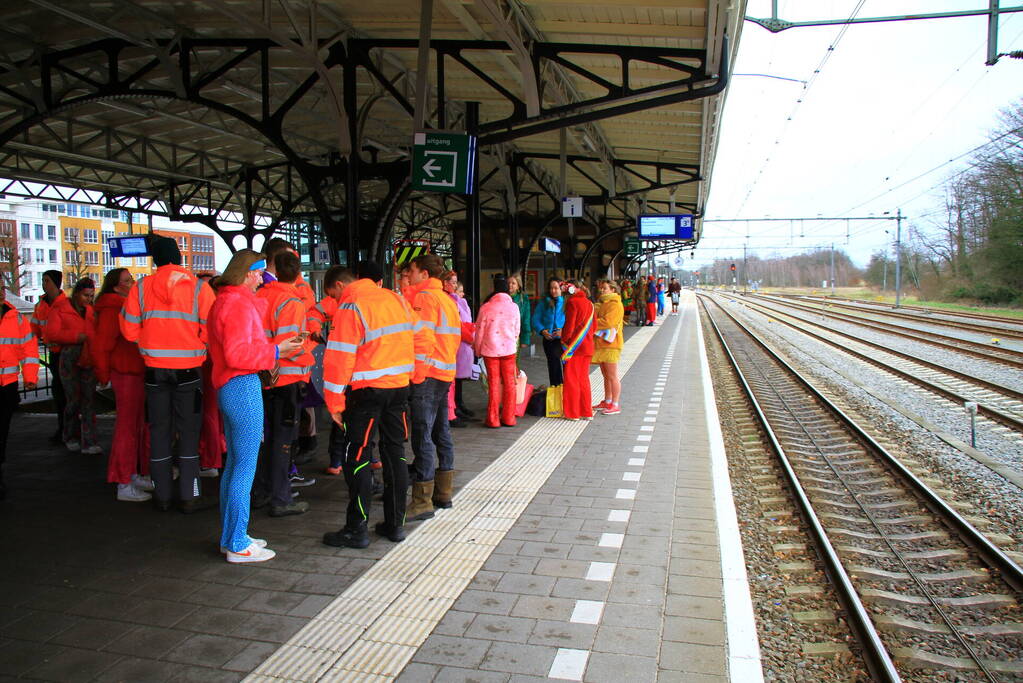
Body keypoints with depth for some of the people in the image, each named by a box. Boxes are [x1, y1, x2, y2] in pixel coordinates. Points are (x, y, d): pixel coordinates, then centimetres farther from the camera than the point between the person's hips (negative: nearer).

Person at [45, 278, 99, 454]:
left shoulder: (91, 311, 17)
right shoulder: (59, 310, 1)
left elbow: (97, 333, 21)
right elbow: (50, 334, -9)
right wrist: (76, 336, -16)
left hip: (88, 359, 4)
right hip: (70, 359, -4)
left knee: (89, 399, -1)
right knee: (74, 399, -1)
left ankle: (89, 442, -1)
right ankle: (71, 438, 20)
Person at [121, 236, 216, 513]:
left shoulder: (141, 287, -2)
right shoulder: (199, 287, -8)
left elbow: (129, 329, -1)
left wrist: (152, 342, 15)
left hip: (154, 369, 2)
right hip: (188, 369, -2)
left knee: (159, 430, 12)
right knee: (188, 431, 6)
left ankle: (162, 495, 20)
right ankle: (189, 496, 8)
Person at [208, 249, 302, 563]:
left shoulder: (223, 301, 17)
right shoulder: (239, 304, -14)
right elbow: (237, 354, -23)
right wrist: (276, 351, -15)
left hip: (227, 387, 11)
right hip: (243, 387, -11)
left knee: (234, 463, 16)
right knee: (245, 467, -4)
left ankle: (230, 537, 26)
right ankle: (238, 545, 5)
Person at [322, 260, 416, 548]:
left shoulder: (351, 306, -8)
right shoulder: (397, 300, 8)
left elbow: (340, 356, -11)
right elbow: (414, 338, 10)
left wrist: (335, 402, -6)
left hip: (367, 388, -5)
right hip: (400, 384, 5)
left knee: (356, 456, 4)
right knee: (395, 453, 12)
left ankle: (356, 529, 6)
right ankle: (395, 524, 19)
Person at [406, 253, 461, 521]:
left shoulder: (425, 297, -9)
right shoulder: (447, 299, 17)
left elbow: (422, 338, -18)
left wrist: (417, 376, -14)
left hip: (427, 375, -9)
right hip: (445, 374, 9)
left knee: (422, 436, -7)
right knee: (441, 433, 14)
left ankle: (422, 502, -5)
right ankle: (443, 493, 22)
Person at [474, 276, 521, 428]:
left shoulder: (486, 307, -6)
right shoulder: (514, 307, -2)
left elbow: (479, 331, -1)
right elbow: (516, 330, 6)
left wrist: (477, 349, 13)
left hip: (490, 349, -1)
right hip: (508, 348, 1)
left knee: (493, 383, 5)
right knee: (509, 383, 8)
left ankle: (493, 419, 8)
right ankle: (508, 418, 12)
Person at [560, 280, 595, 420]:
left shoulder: (572, 302, -12)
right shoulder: (589, 303, 10)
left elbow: (569, 325, -15)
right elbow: (593, 326, 13)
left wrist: (563, 338, -1)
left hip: (574, 346, -7)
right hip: (587, 346, 7)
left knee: (571, 379, 1)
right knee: (584, 379, 14)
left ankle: (572, 412, 5)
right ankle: (586, 412, 17)